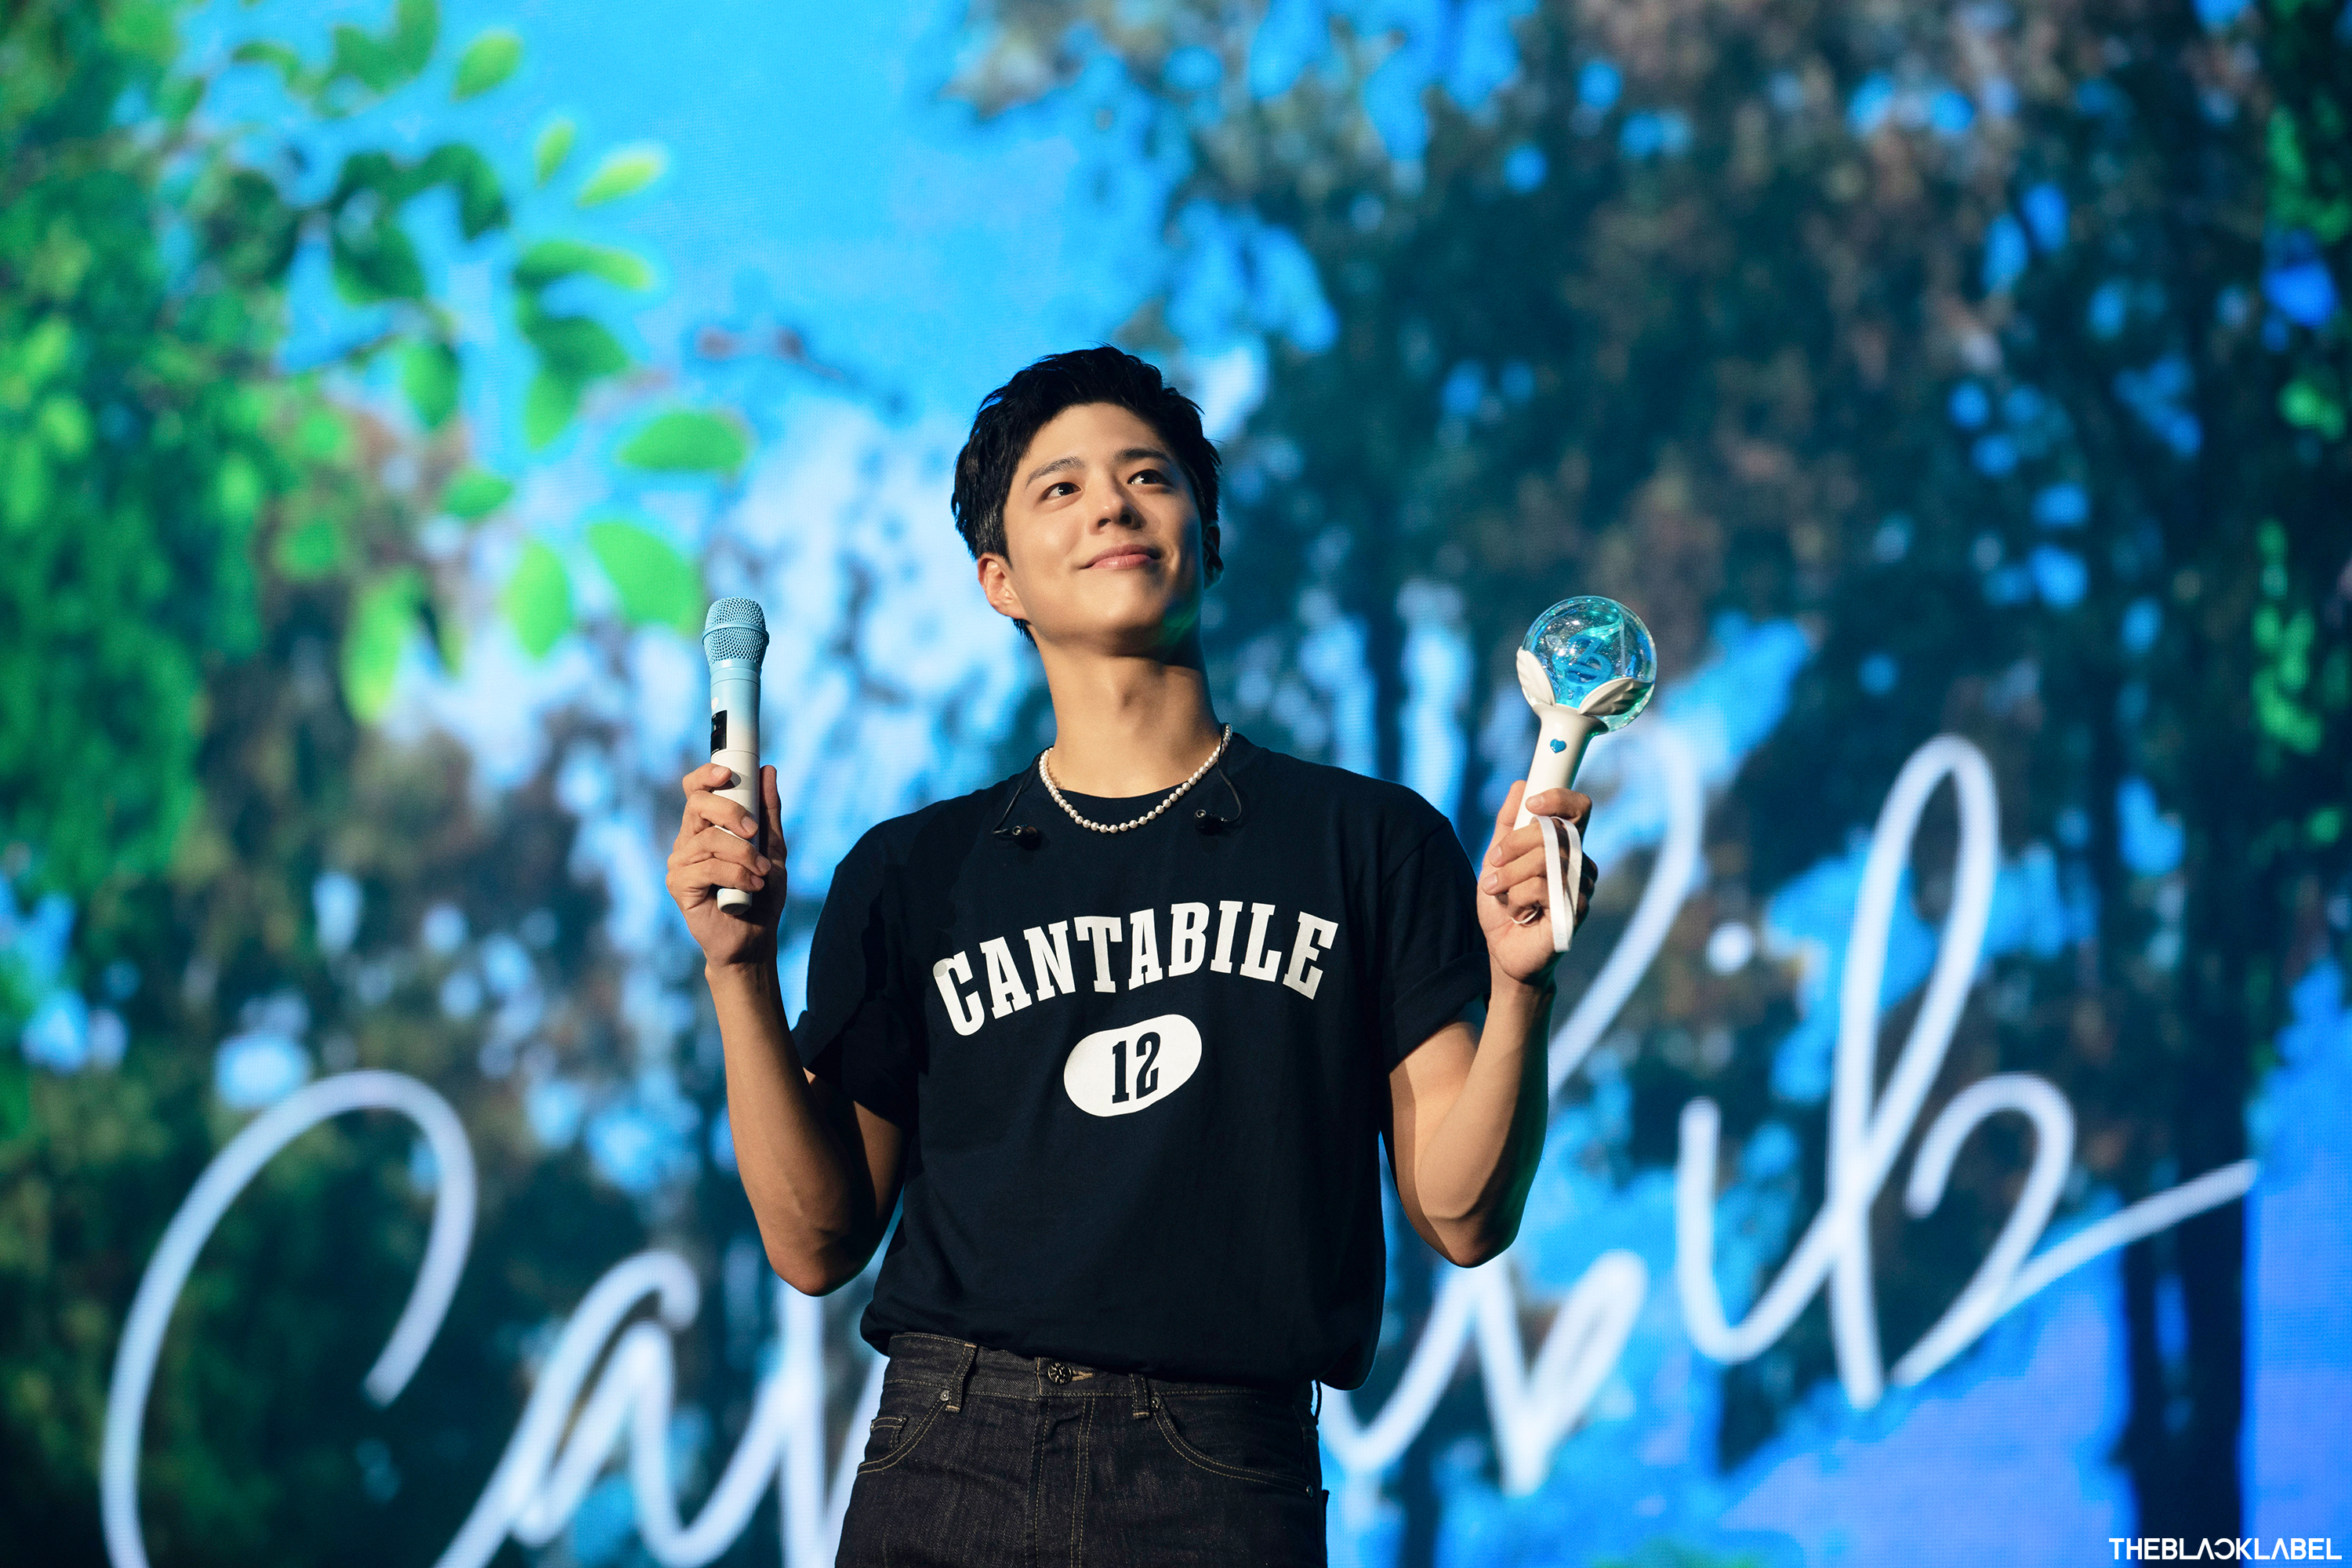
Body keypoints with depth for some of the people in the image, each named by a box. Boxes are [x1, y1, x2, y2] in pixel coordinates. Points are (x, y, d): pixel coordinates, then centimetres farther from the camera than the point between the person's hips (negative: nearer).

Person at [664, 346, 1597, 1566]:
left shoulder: (1372, 842, 7)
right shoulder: (911, 873, 11)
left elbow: (1459, 1216, 3)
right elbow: (817, 1245, 7)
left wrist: (1517, 984, -12)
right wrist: (739, 968, -2)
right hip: (947, 1468, 1)